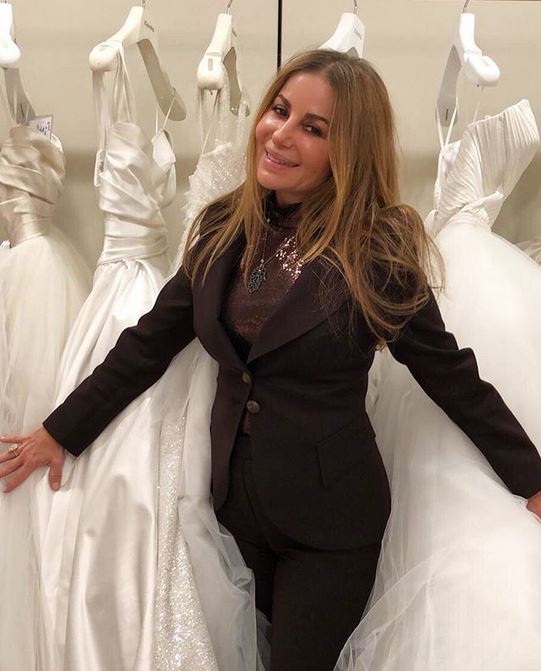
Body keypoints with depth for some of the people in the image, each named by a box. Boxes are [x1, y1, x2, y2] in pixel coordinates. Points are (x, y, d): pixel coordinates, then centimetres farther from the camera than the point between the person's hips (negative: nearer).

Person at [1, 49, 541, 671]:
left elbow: (450, 375, -9)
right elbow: (150, 341, 3)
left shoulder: (378, 252, -18)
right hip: (236, 498, 5)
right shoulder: (224, 230, -4)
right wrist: (61, 431, 9)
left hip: (332, 519, -5)